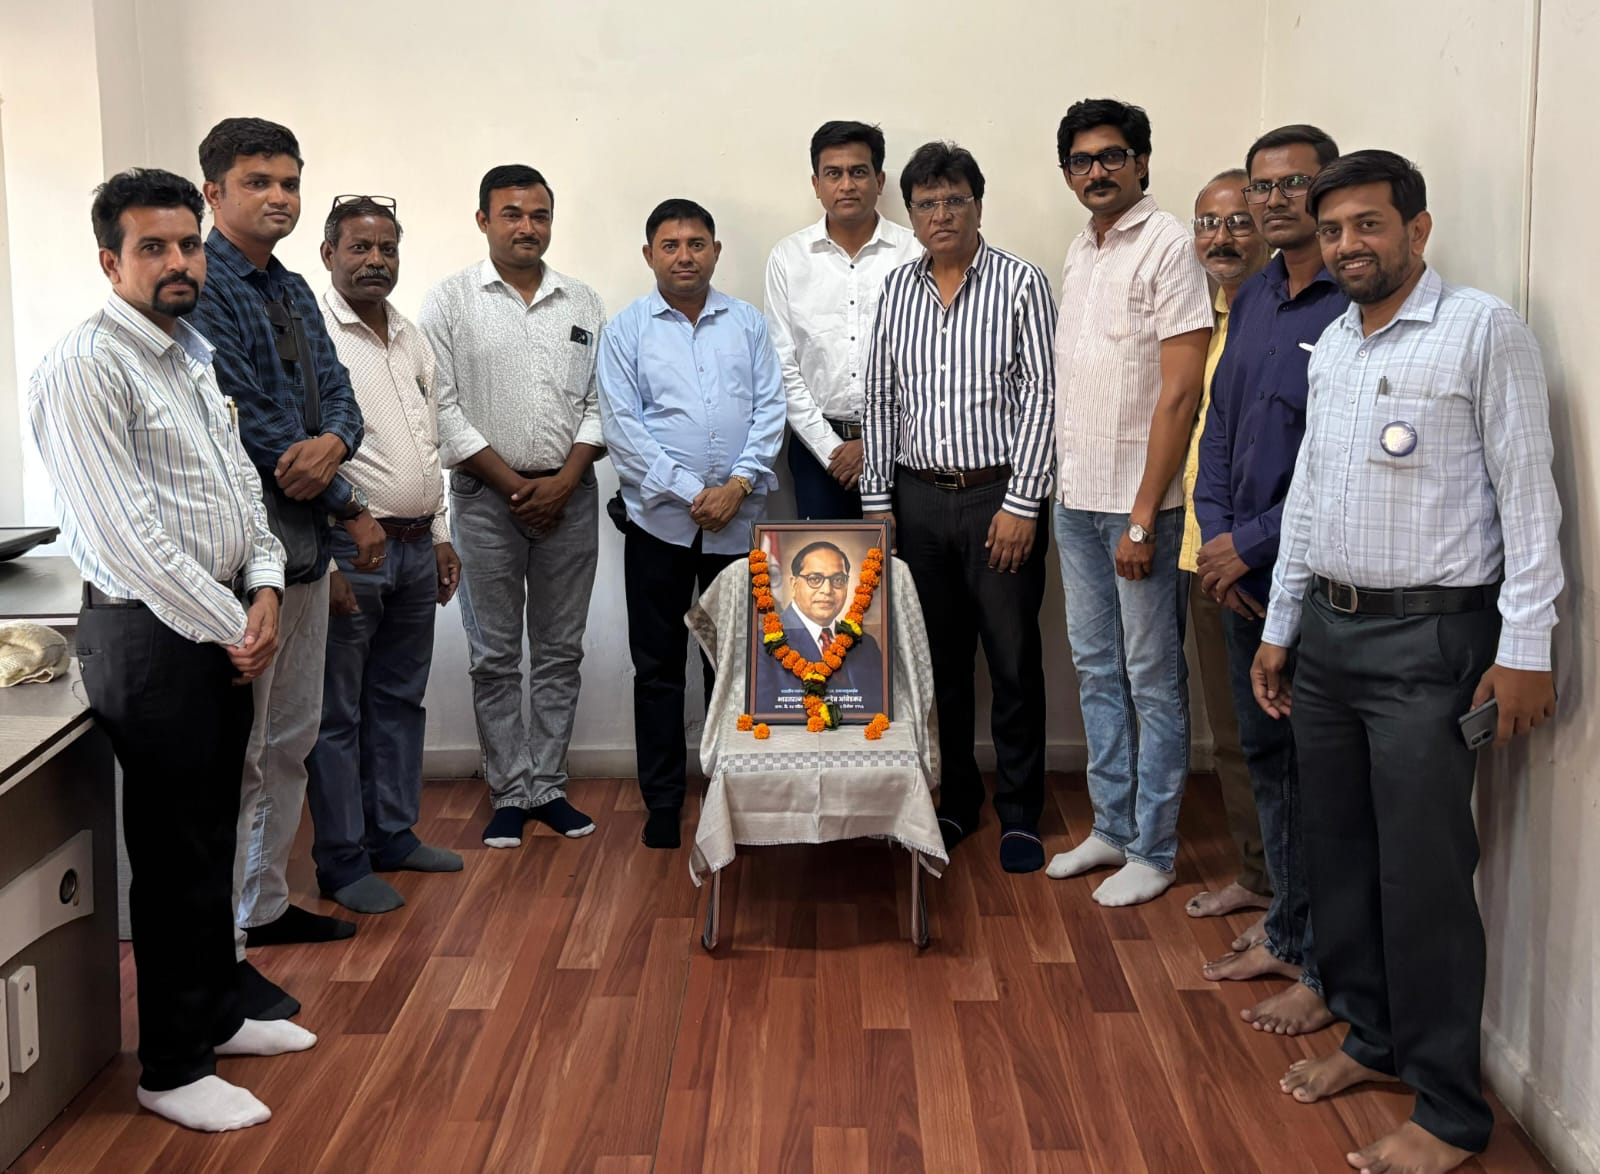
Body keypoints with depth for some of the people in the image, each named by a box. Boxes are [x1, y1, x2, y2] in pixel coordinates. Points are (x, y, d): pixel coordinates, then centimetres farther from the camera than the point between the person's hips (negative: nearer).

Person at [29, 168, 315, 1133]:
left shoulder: (192, 355, 14)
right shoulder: (85, 369, -15)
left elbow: (241, 484, 15)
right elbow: (125, 537, -20)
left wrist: (264, 591, -1)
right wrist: (231, 629, -15)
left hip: (225, 628, 9)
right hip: (151, 633, -8)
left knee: (214, 834, 19)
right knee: (175, 852, 0)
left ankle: (218, 1013, 35)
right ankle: (173, 1070, 14)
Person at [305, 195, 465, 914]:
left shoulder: (410, 338, 15)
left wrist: (440, 535, 17)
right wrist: (320, 561, -19)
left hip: (414, 548, 8)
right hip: (348, 550, -8)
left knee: (399, 701, 15)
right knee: (337, 713, 0)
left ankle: (393, 836, 27)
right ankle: (342, 864, 8)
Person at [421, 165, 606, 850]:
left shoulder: (584, 304, 9)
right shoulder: (451, 301, -1)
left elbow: (598, 404, 6)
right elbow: (445, 408, -6)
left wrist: (564, 480, -8)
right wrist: (514, 485, -10)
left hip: (569, 497, 3)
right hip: (486, 498, -2)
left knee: (560, 652, 7)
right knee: (495, 657, 3)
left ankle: (548, 787, 17)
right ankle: (509, 794, 13)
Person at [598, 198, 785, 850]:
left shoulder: (748, 323, 9)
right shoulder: (626, 330, 3)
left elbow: (770, 409, 4)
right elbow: (621, 425, -5)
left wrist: (739, 483, -10)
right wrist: (690, 492, -12)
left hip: (739, 519, 1)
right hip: (660, 519, -1)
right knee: (658, 667, 5)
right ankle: (662, 805, 15)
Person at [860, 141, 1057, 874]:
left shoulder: (1019, 283, -3)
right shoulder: (896, 290, 9)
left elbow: (1039, 397, -8)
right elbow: (880, 401, 11)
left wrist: (1021, 504, -13)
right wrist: (877, 500, 6)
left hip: (999, 497, -4)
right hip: (918, 498, 4)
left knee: (1014, 662, 2)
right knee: (939, 661, 11)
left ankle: (1019, 813, 15)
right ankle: (955, 800, 26)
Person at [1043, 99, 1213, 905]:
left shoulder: (1168, 246, -12)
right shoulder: (1080, 251, 13)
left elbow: (1180, 393, -17)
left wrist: (1144, 516, -19)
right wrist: (1058, 484, 11)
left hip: (1138, 502, -8)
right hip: (1076, 496, 8)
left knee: (1152, 679, 2)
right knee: (1095, 667, 15)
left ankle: (1153, 850, 13)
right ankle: (1112, 828, 27)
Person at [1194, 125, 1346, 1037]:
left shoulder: (1358, 306, -14)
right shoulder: (1253, 297, 12)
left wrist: (1251, 544, -14)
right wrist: (1215, 533, 2)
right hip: (1241, 574, 8)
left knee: (1322, 771, 0)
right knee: (1267, 755, 17)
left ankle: (1329, 972, 14)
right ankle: (1286, 933, 33)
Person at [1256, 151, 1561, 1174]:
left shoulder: (1483, 331, -8)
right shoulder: (1331, 347, 13)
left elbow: (1528, 492, -11)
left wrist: (1527, 648, -14)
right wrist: (1280, 628, 18)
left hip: (1426, 639, -7)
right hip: (1327, 630, 7)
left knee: (1424, 876, -3)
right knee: (1339, 853, 14)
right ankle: (1374, 1037, 32)